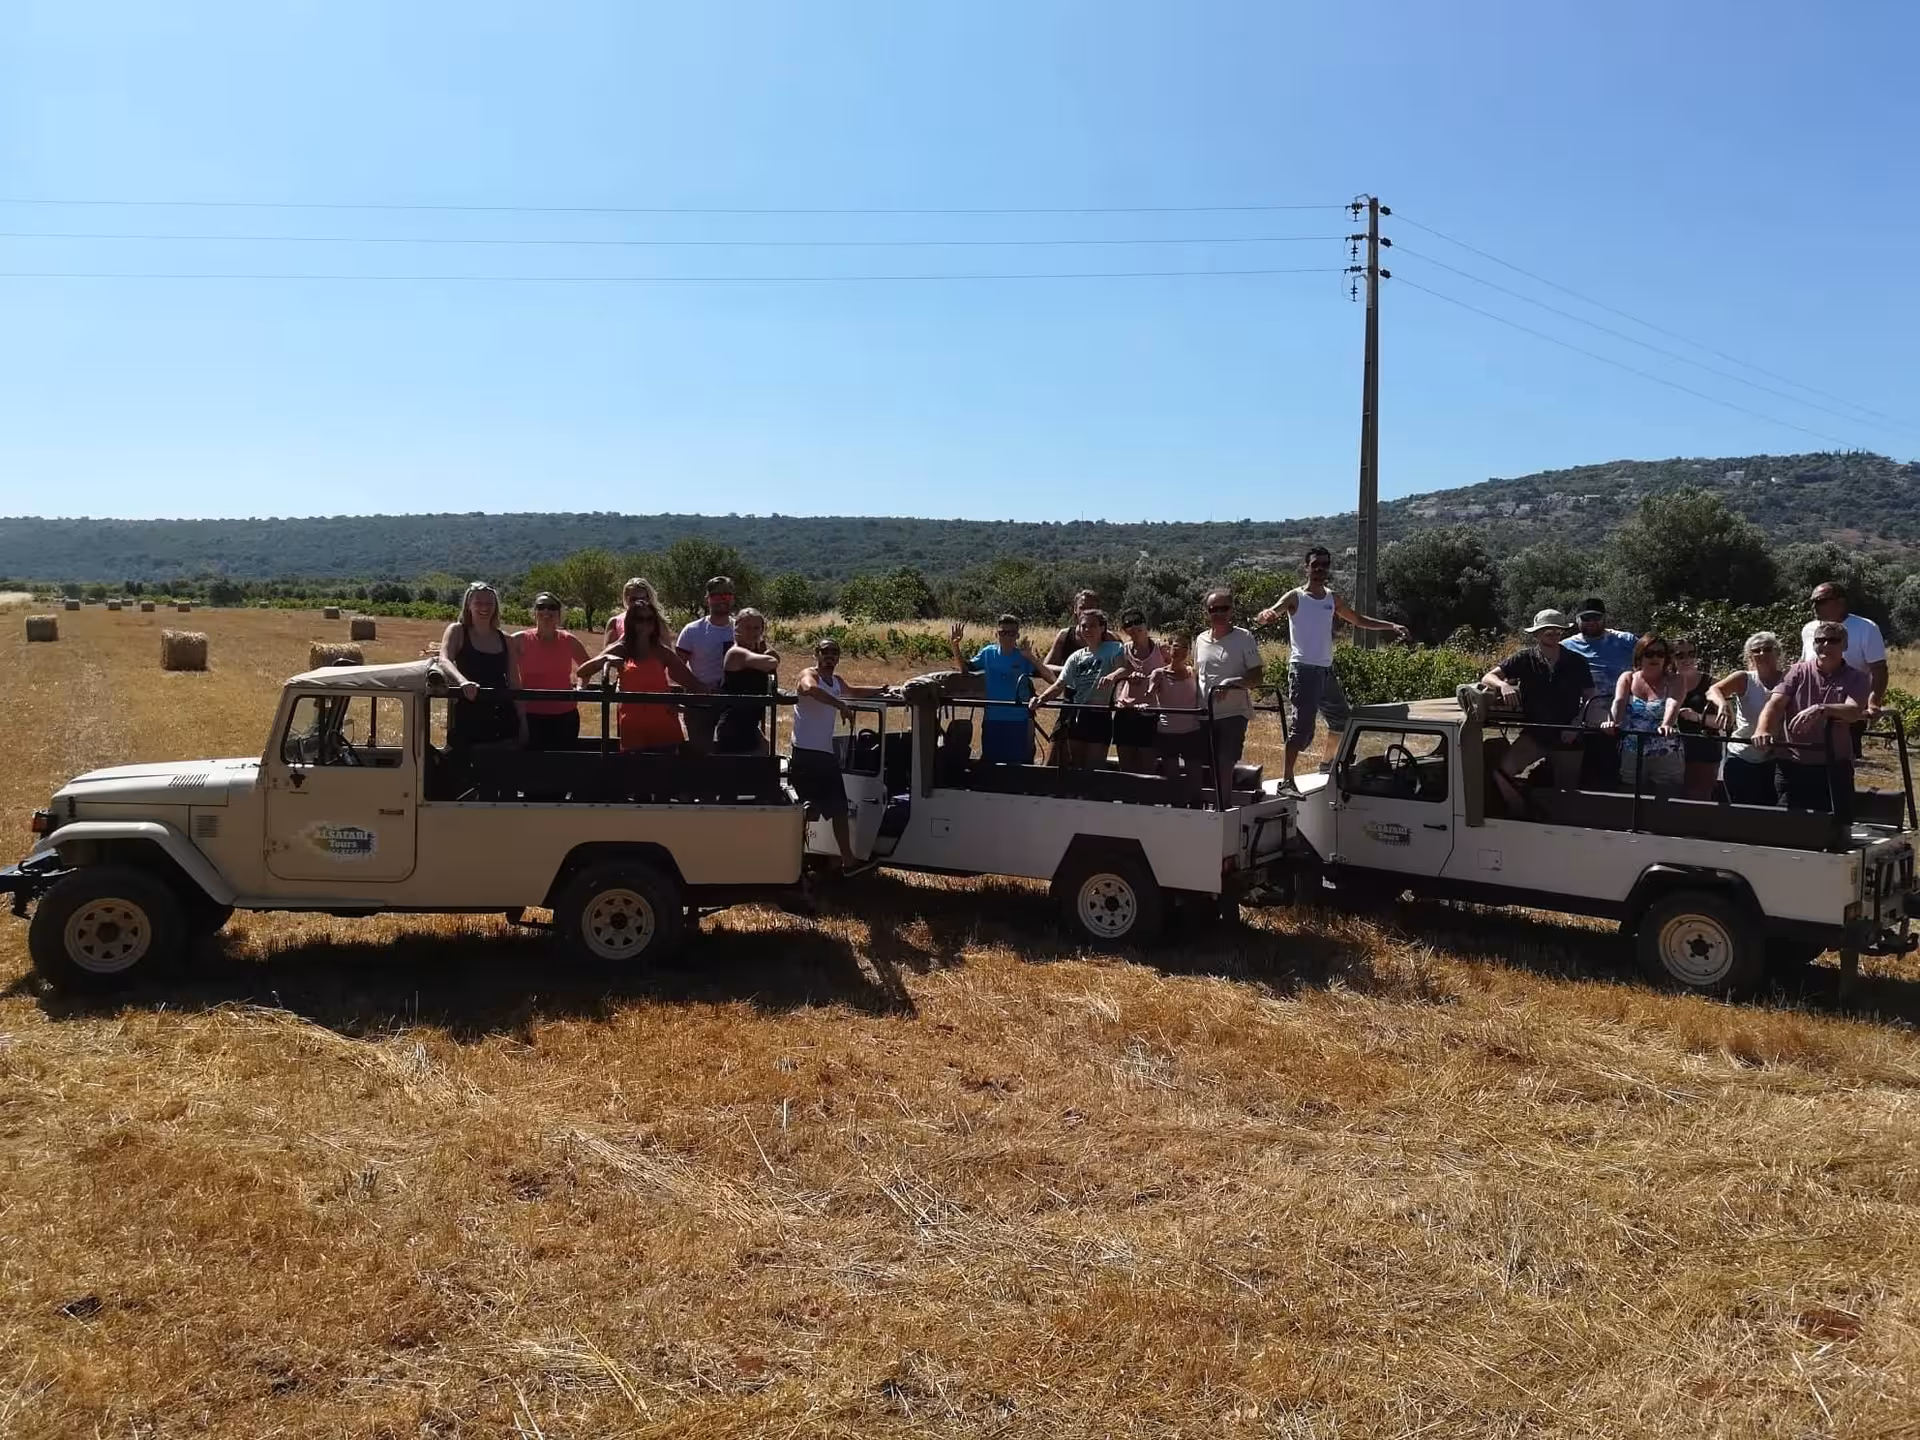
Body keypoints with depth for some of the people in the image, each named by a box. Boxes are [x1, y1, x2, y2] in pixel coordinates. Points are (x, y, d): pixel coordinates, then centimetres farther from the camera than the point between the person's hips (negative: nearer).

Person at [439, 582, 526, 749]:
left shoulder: (505, 640, 10)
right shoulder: (457, 631, 1)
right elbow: (444, 661, -17)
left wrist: (522, 719, 8)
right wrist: (462, 680, -37)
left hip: (502, 718, 3)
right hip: (467, 716, -3)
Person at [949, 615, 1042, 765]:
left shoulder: (1023, 657, -8)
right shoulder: (988, 653, 2)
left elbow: (1050, 677, -17)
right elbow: (966, 668, 16)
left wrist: (1031, 658, -31)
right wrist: (955, 648, 0)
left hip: (1019, 721, -3)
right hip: (992, 720, 3)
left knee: (1020, 763, 2)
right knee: (989, 762, 13)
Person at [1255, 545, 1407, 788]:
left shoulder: (1332, 599, 13)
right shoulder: (1295, 597, -6)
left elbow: (1359, 620, 26)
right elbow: (1268, 615, -21)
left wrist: (1391, 625, 19)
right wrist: (1265, 616, -46)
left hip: (1327, 670, 8)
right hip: (1303, 670, -7)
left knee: (1342, 719, 19)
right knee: (1303, 726, -16)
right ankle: (1286, 780, -13)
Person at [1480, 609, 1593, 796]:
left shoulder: (1576, 662, -1)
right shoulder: (1525, 659, -4)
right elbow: (1487, 677, -8)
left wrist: (1576, 724, -11)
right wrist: (1503, 685, -31)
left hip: (1568, 738, 1)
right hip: (1535, 733, -1)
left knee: (1567, 791, 7)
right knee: (1503, 770, -24)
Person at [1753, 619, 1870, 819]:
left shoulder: (1857, 678, 2)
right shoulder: (1798, 672, 4)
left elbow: (1853, 712, -16)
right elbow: (1775, 703, -10)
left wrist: (1821, 710, -36)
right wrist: (1762, 730, -30)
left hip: (1834, 766, 0)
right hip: (1792, 764, 0)